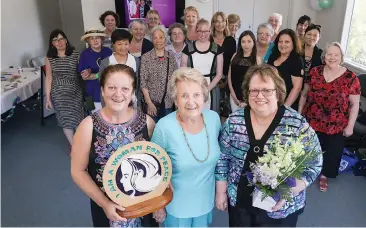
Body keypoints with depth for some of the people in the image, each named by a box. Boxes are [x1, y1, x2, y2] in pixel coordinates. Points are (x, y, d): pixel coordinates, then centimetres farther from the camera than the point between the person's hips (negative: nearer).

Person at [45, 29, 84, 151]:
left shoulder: (75, 54, -4)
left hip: (75, 91, 0)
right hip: (59, 93, 1)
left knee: (77, 117, 7)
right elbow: (49, 78, 1)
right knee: (65, 119, 5)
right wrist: (48, 98, 0)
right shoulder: (49, 58, -2)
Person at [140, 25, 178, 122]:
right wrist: (149, 102, -13)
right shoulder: (146, 57, -7)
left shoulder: (171, 57, 3)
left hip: (168, 103, 3)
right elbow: (143, 82, -8)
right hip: (152, 102, -3)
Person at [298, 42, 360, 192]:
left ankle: (324, 175, 40)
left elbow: (354, 104, -5)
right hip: (312, 121, 1)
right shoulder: (315, 72, -4)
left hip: (336, 126, -1)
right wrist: (299, 114, 5)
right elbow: (304, 94, 4)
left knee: (332, 151, 15)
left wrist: (350, 126, -6)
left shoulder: (351, 78, -9)